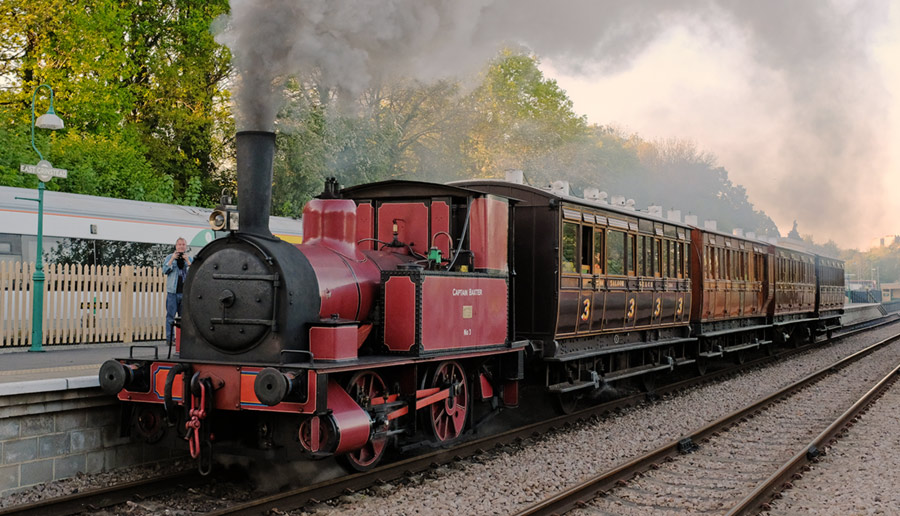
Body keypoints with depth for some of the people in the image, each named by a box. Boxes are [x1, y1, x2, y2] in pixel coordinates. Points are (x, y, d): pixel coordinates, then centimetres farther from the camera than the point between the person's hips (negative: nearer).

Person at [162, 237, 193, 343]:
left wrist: (187, 261, -10)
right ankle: (169, 338, -1)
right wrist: (172, 259, -13)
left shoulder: (189, 259, 13)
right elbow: (165, 271, -4)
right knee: (170, 316, -4)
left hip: (185, 292, 2)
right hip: (172, 292, -2)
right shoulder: (169, 257, 8)